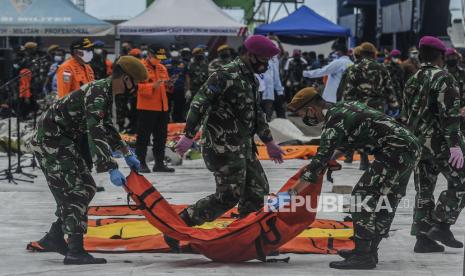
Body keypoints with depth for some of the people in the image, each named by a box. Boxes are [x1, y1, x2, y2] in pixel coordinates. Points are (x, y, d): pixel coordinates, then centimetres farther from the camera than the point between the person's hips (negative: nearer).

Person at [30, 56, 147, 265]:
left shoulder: (105, 91, 10)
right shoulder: (97, 95, -23)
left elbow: (106, 127, 25)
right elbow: (97, 135, -31)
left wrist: (127, 154, 24)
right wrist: (111, 169, -34)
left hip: (63, 141, 10)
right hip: (50, 140, -10)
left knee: (86, 187, 13)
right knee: (77, 191, -13)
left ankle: (54, 238, 21)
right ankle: (75, 251, -15)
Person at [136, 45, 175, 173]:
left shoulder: (162, 68, 16)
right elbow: (138, 86, -17)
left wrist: (168, 84, 1)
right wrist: (153, 86, -27)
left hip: (162, 108, 7)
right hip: (146, 108, -7)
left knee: (161, 137, 11)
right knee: (144, 137, -3)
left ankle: (159, 163, 18)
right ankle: (141, 163, 2)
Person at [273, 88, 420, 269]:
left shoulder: (335, 121, -13)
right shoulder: (343, 107, 14)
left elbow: (320, 161, -18)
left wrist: (291, 193, -17)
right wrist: (332, 159, 34)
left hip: (396, 151, -10)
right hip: (412, 147, 10)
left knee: (363, 196, -8)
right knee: (386, 201, 18)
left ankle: (363, 255, -10)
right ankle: (369, 250, 28)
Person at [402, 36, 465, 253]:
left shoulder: (413, 81, 14)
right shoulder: (443, 78, -11)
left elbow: (406, 115, 18)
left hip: (417, 143, 8)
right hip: (440, 142, -8)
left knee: (424, 189, 10)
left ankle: (423, 237, 8)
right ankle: (441, 225, -6)